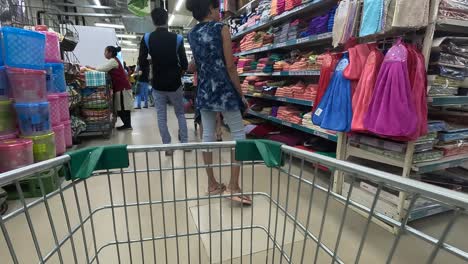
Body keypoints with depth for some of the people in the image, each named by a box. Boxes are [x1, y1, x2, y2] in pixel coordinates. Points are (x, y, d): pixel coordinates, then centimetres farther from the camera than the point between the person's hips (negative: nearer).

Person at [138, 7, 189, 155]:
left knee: (161, 117, 8)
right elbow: (184, 64, -8)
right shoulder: (177, 38, -7)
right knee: (180, 113, 15)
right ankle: (184, 142, 15)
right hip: (174, 83, 0)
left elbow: (142, 63, -5)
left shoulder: (147, 38, -4)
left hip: (157, 85, 1)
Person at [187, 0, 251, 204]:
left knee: (208, 135, 8)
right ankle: (233, 185, -1)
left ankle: (212, 183, 16)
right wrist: (241, 93, -5)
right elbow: (230, 66, -10)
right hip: (224, 89, -6)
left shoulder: (191, 34, 11)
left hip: (204, 91, 6)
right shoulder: (221, 29, -5)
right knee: (238, 133, 2)